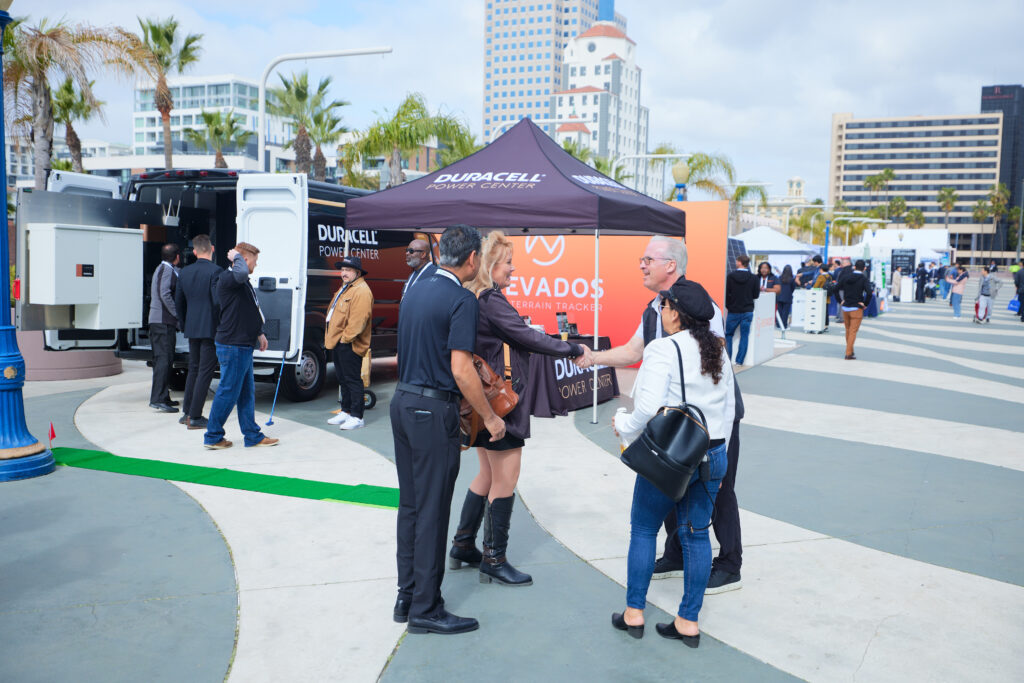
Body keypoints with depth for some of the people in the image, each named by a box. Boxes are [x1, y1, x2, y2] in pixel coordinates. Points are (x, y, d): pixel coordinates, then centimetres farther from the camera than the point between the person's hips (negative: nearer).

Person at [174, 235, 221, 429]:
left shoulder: (185, 272, 9)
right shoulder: (215, 271, -13)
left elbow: (178, 301, 16)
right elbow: (218, 301, -20)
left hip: (192, 329, 7)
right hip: (210, 329, -7)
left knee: (193, 370, 18)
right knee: (205, 372, -2)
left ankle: (187, 412, 24)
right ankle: (195, 417, -1)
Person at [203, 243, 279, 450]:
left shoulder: (243, 283, 18)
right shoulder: (226, 279, -14)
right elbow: (240, 273, -38)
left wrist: (259, 333, 26)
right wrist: (237, 257, -19)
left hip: (243, 345, 10)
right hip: (232, 346, -10)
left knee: (247, 392, 13)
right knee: (228, 392, -3)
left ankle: (253, 435, 20)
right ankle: (213, 437, 9)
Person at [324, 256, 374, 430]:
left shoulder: (361, 291, -16)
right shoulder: (345, 288, 19)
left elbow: (358, 320, -24)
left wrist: (345, 338, -20)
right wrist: (331, 338, 19)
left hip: (349, 345, -11)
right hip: (337, 343, 11)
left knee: (352, 380, -6)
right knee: (343, 379, 17)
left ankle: (356, 417, -1)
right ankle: (346, 411, 27)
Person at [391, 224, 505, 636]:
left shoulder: (416, 291, 11)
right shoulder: (462, 299, -14)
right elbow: (460, 370, -19)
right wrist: (489, 417, -9)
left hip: (402, 401, 9)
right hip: (434, 410, -9)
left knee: (409, 505, 15)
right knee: (432, 510, 0)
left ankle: (407, 597, 24)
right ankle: (425, 610, 8)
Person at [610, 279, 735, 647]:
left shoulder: (663, 349, -15)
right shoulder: (718, 351, 8)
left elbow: (649, 408, -23)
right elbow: (728, 410, 13)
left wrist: (624, 425, -4)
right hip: (712, 457, 7)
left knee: (643, 530, 10)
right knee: (697, 534, 12)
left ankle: (633, 612, 19)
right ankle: (689, 621, 19)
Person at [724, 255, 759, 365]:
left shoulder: (731, 276, -9)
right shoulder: (753, 278, -5)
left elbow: (727, 293, -6)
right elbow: (756, 295, -1)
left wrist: (727, 306, 8)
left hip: (733, 311, -1)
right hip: (748, 311, 1)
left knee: (728, 334, 13)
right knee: (744, 336, 7)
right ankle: (739, 361, 6)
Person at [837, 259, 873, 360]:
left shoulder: (846, 276, 2)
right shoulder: (864, 279, -10)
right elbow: (869, 293, -22)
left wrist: (841, 300, 10)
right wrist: (865, 304, -8)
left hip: (845, 307, 4)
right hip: (856, 309, -4)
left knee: (848, 330, 17)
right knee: (853, 332, -1)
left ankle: (850, 351, 27)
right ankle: (849, 354, -3)